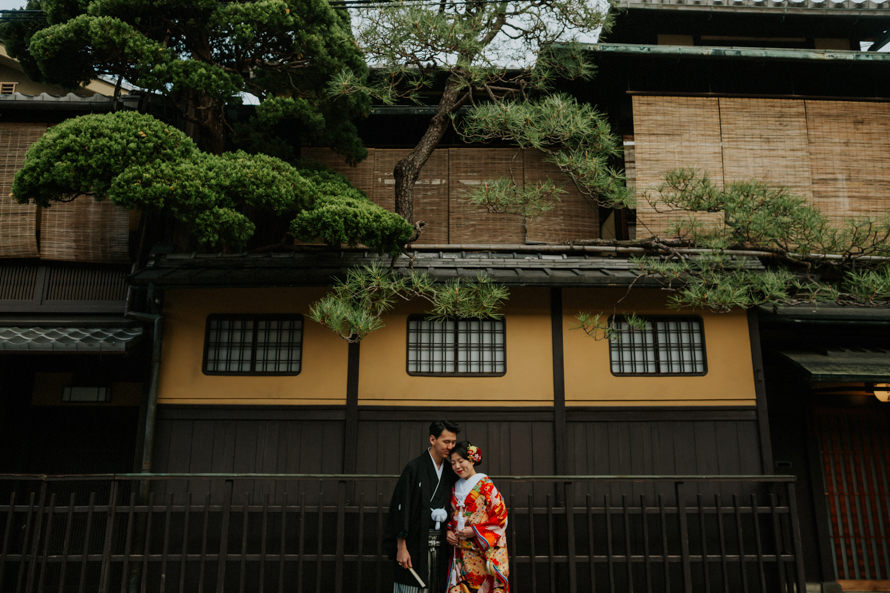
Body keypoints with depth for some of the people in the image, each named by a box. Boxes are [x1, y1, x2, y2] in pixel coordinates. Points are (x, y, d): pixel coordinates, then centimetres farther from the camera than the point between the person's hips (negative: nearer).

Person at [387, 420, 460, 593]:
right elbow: (401, 507, -11)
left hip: (439, 546, 5)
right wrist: (401, 548, -14)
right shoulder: (414, 468, -8)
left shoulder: (450, 471, 10)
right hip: (414, 545, -5)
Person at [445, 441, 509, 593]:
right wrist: (449, 532, 2)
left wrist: (475, 531, -14)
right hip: (461, 553, 5)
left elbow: (501, 518, -9)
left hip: (483, 551, -5)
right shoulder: (456, 487, 12)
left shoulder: (486, 485, -7)